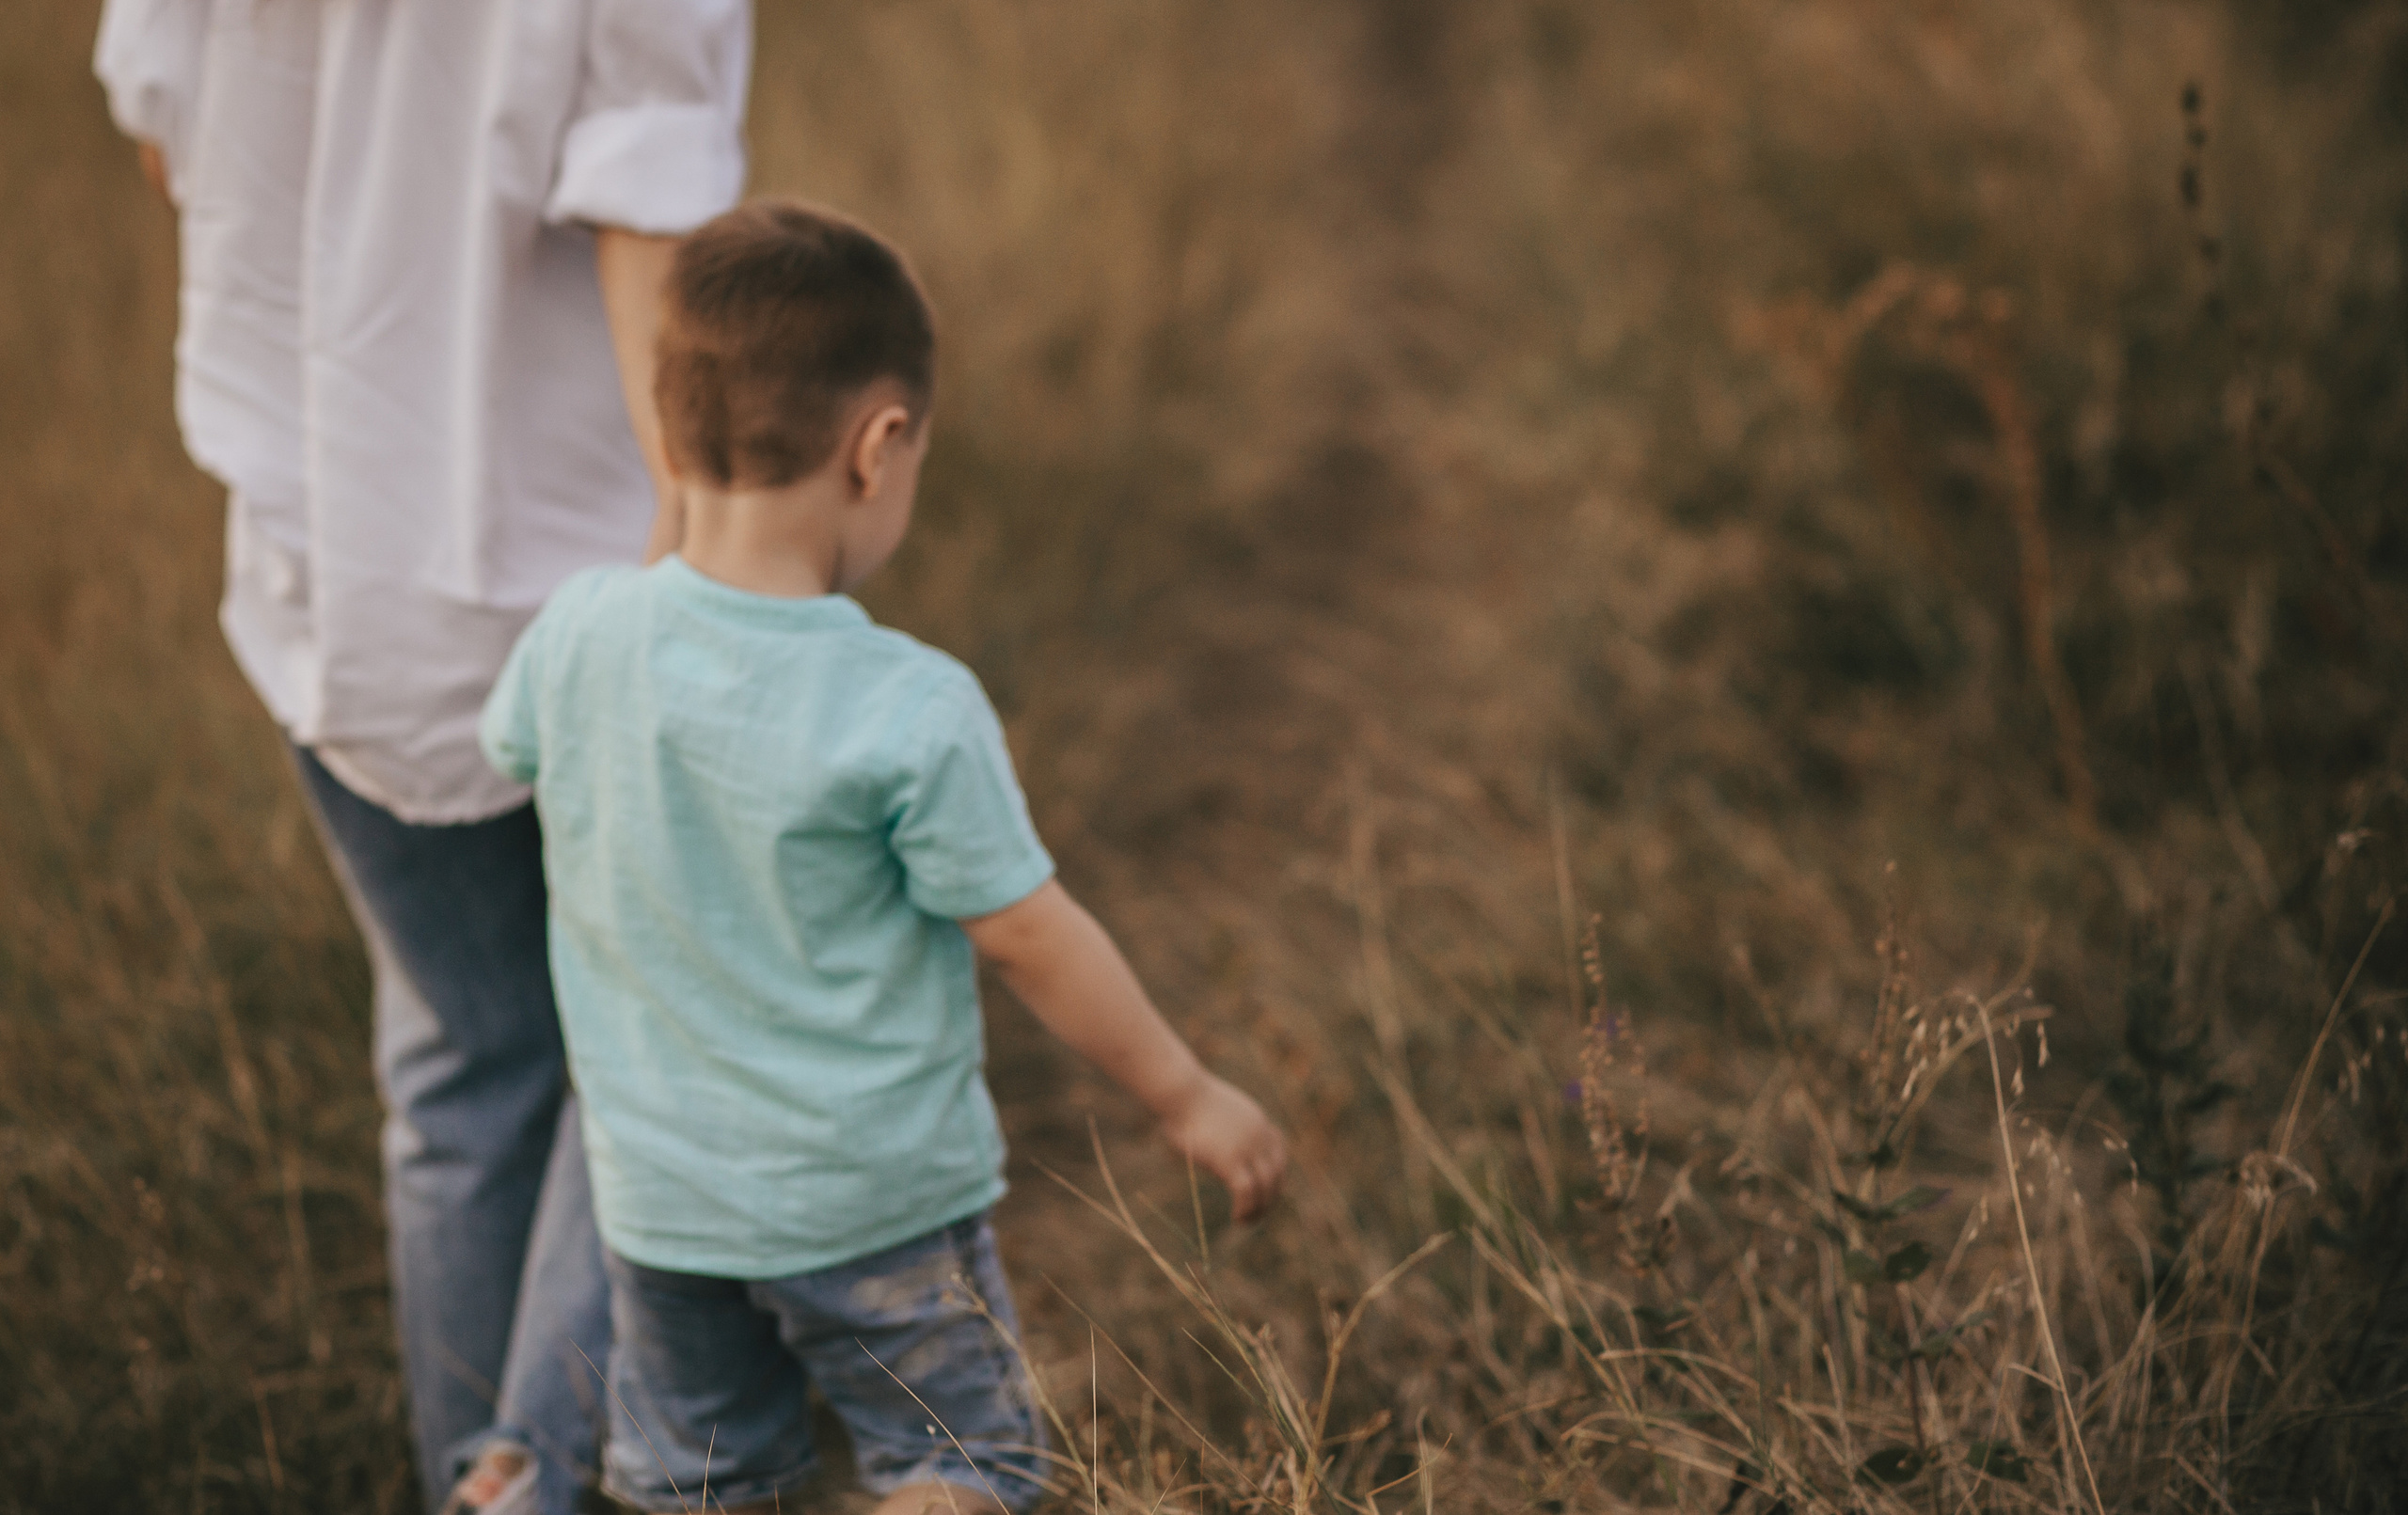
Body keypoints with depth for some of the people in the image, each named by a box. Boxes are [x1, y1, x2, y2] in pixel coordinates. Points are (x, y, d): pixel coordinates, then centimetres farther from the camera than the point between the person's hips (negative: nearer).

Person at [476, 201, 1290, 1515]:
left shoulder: (579, 634, -11)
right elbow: (1030, 937, -15)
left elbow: (512, 750, 12)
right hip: (873, 1198, -4)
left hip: (658, 1193, 5)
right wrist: (1187, 1097, 0)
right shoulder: (913, 713, -24)